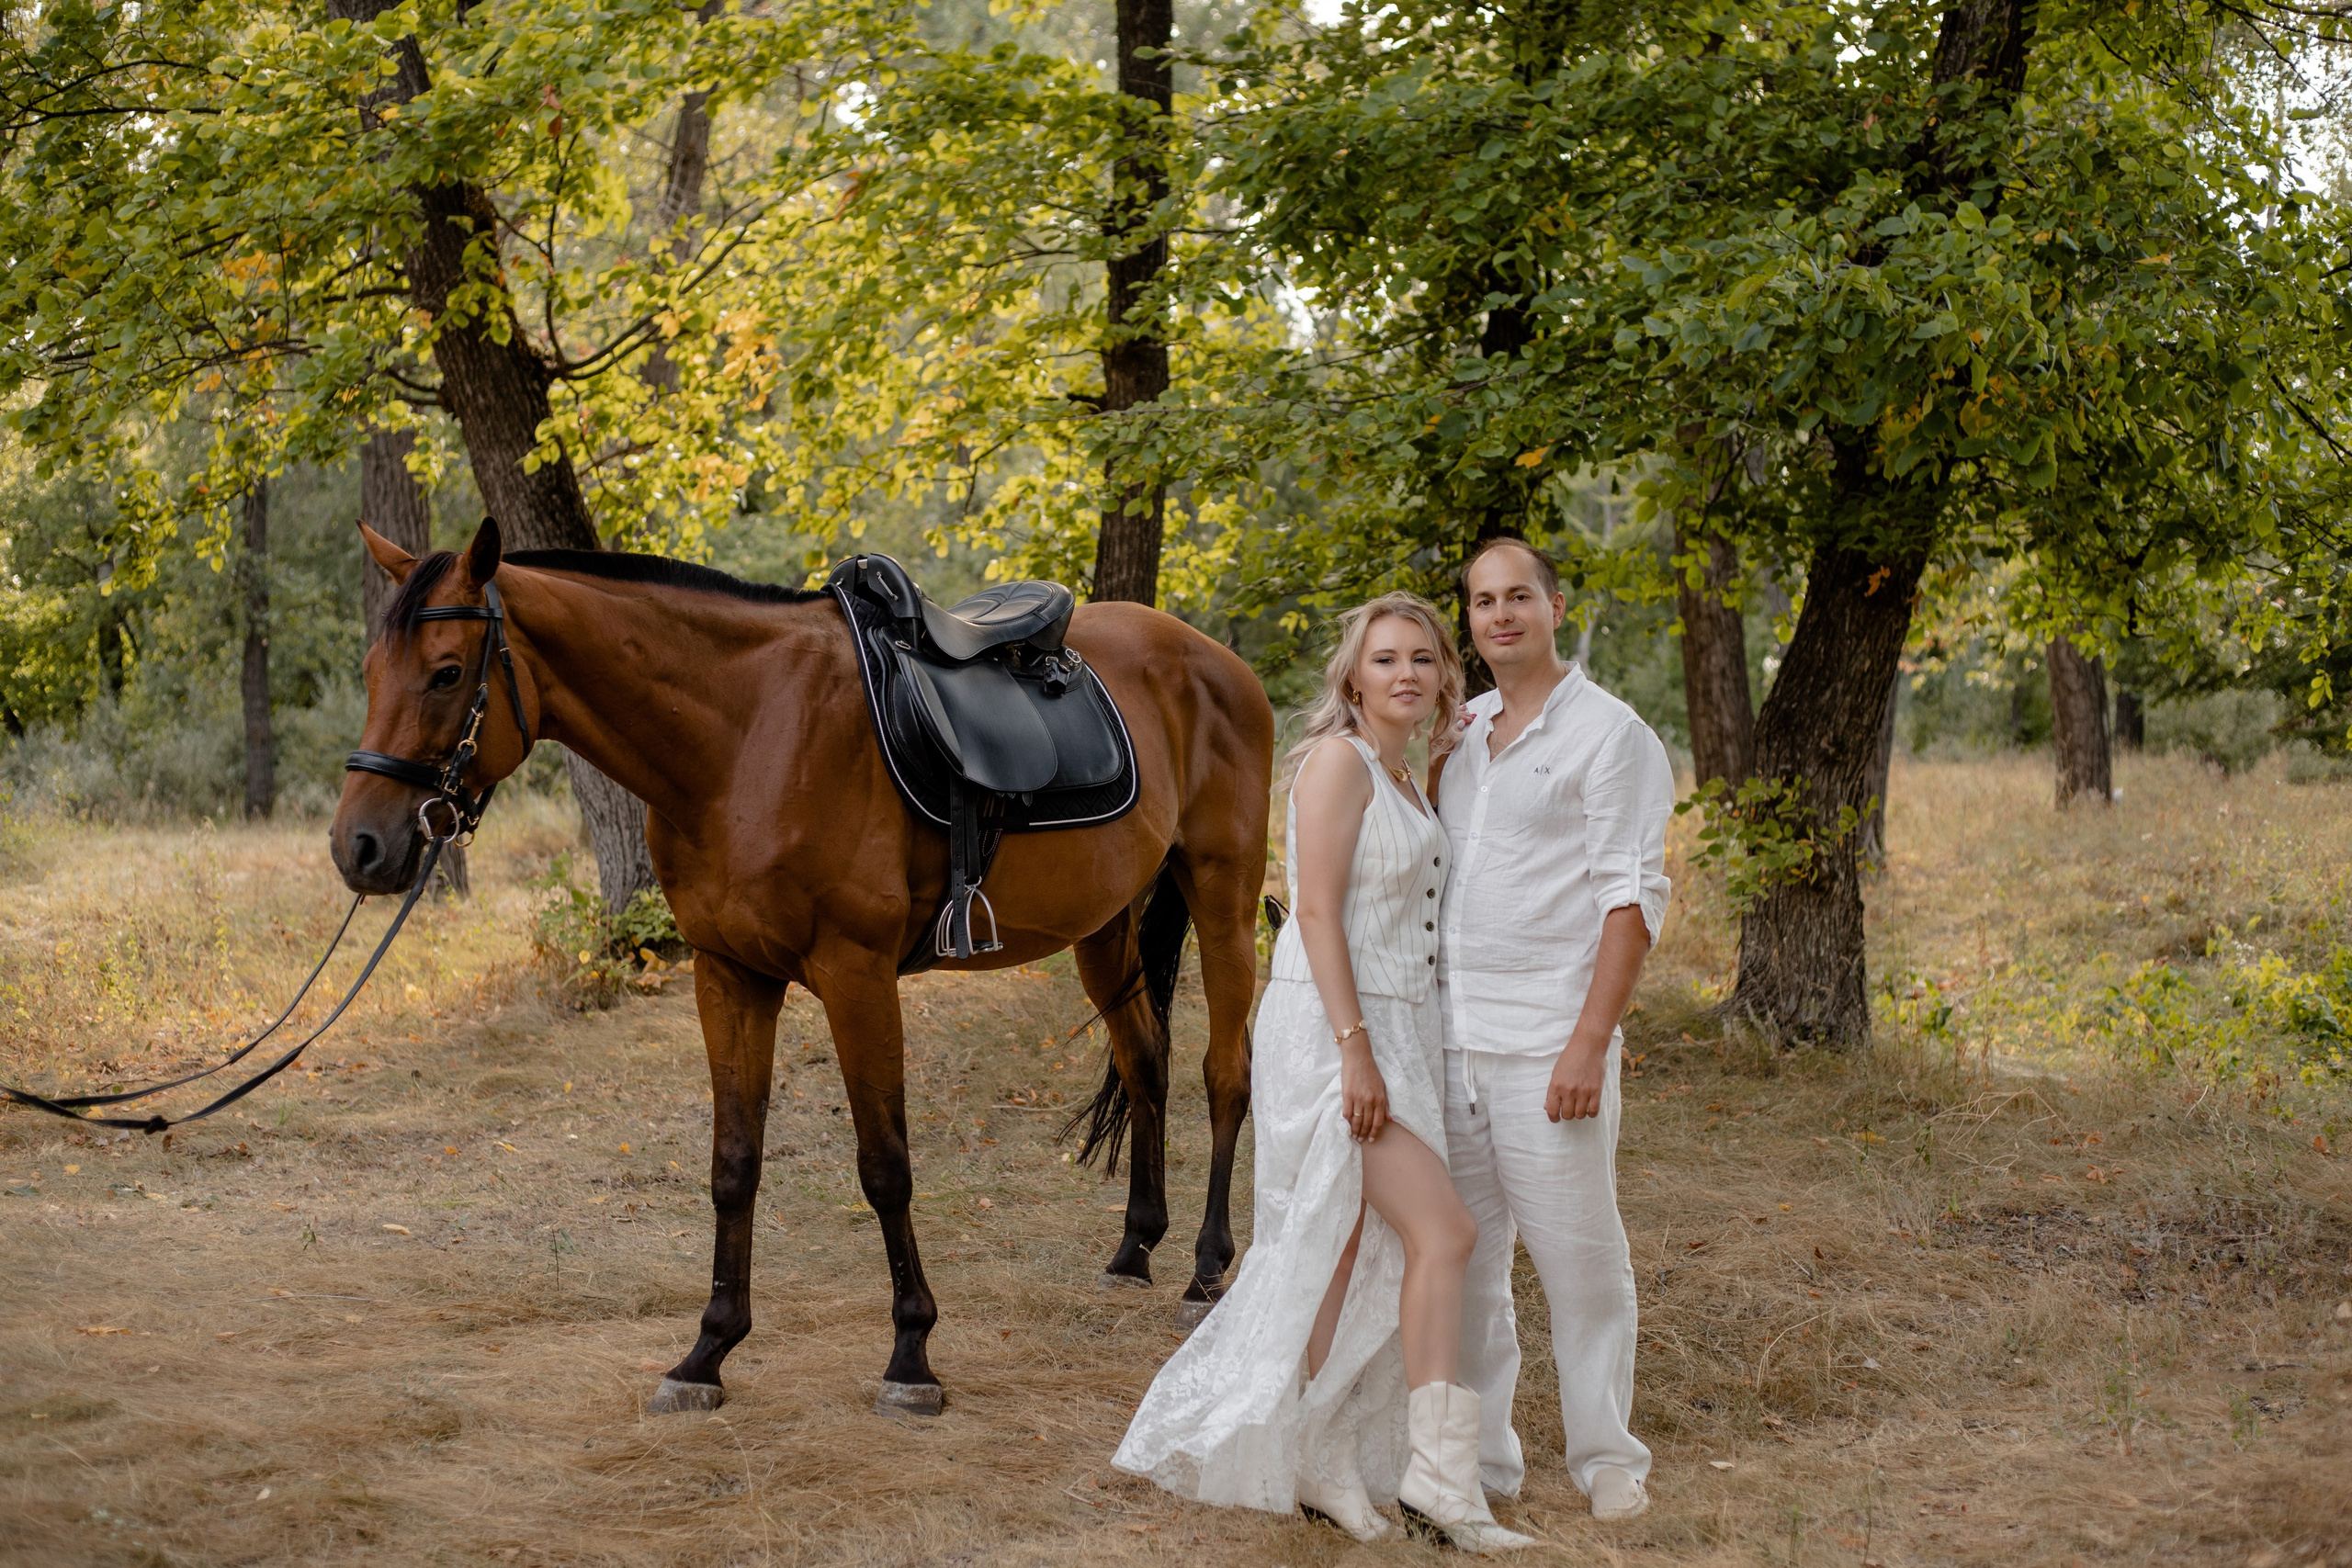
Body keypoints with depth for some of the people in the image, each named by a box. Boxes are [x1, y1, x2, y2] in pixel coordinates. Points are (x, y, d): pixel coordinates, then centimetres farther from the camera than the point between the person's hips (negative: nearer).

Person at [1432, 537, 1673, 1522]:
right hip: (1452, 1035, 6)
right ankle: (1480, 1457, 17)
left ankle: (1606, 1457, 11)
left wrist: (1590, 1043, -17)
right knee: (1462, 1258, 8)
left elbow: (1632, 897, -11)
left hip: (1547, 1042, -6)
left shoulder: (1610, 734, -4)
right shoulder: (1461, 732, 15)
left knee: (1578, 1255, -1)